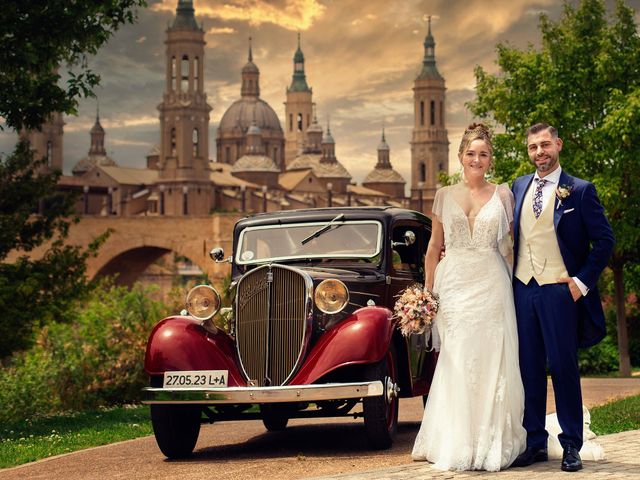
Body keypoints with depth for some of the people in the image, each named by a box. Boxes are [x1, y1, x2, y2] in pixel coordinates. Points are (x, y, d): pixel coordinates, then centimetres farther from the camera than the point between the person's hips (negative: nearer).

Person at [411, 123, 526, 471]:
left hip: (491, 286, -1)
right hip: (454, 284, 1)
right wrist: (427, 291, 6)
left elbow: (510, 244, 9)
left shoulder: (502, 195, 7)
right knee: (455, 363, -3)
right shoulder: (445, 195, 10)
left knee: (491, 363, -2)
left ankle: (490, 445, 5)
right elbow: (434, 246, 12)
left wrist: (514, 287, 1)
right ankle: (456, 446, 1)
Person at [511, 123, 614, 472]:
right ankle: (535, 443, 14)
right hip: (522, 287, 4)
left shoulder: (580, 191, -2)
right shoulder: (519, 187, 12)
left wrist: (582, 281, -7)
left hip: (559, 290, -4)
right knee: (529, 368, 6)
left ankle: (571, 446, 7)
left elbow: (604, 239, -3)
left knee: (563, 367, -1)